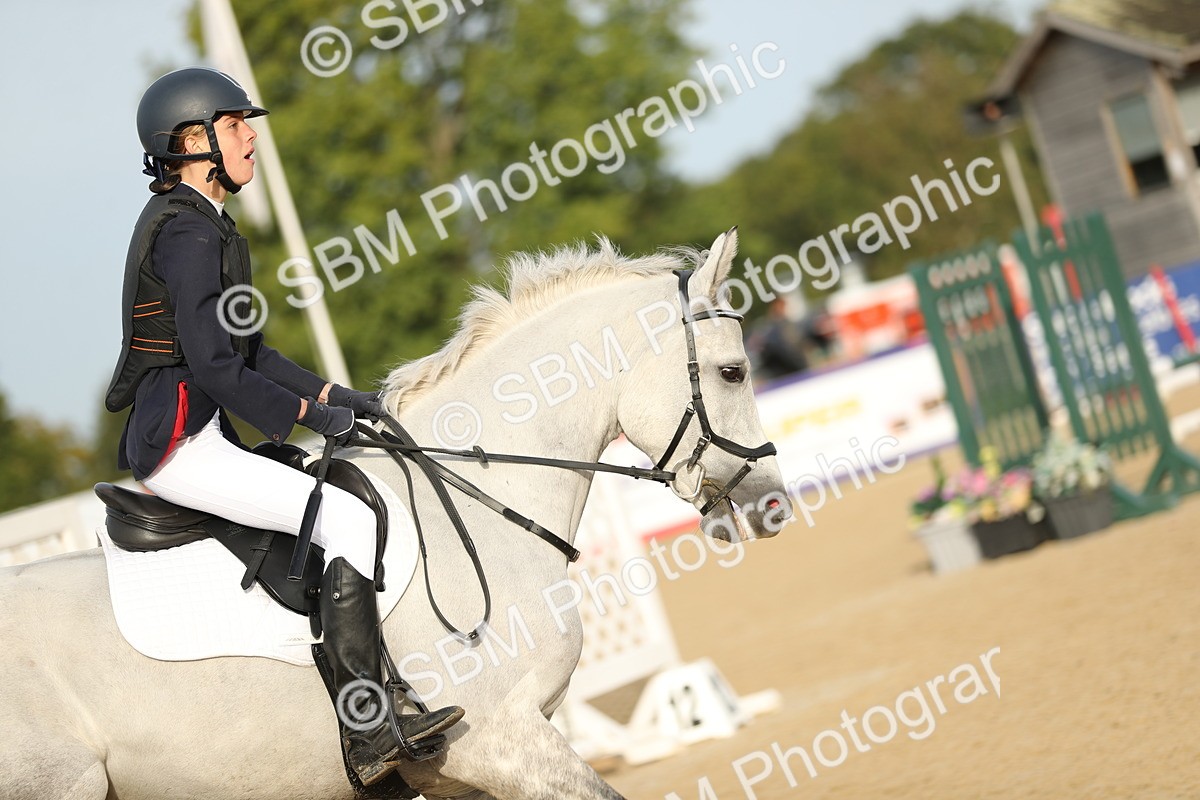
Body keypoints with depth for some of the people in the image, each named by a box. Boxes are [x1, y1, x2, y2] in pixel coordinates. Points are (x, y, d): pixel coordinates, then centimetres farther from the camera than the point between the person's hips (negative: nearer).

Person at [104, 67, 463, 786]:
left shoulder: (204, 225, 17)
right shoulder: (186, 230, -15)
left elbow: (248, 351, 20)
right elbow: (214, 366, -21)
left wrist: (333, 395, 11)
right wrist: (307, 412, -12)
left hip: (198, 436, 11)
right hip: (180, 444, -11)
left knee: (344, 507, 16)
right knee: (349, 519, -18)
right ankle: (369, 736, -18)